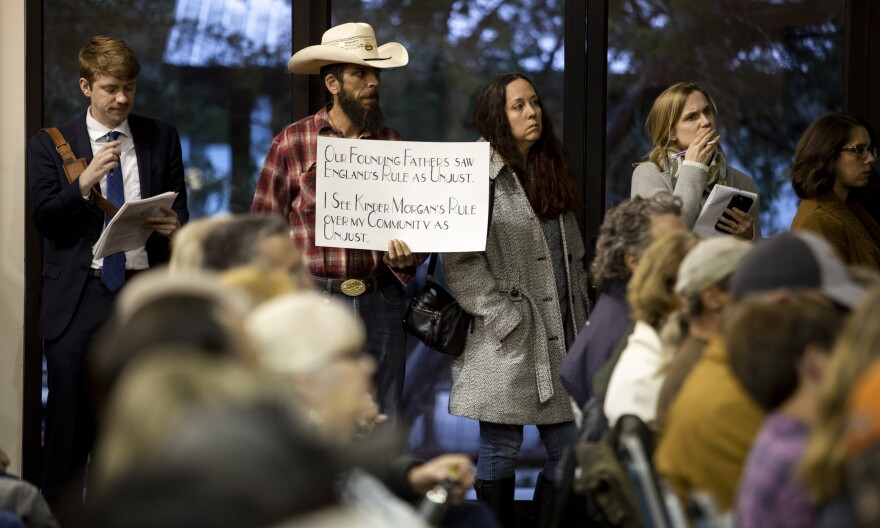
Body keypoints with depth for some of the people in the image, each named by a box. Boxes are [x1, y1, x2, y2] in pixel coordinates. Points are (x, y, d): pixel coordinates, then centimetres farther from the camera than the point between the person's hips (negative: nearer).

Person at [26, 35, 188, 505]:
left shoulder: (162, 138, 12)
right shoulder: (50, 145, 5)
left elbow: (179, 210, 12)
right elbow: (44, 220, -3)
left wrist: (174, 226, -11)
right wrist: (86, 181, -18)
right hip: (78, 301, -1)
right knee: (70, 427, 1)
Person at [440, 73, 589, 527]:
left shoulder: (553, 173, 17)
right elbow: (458, 263, -13)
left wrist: (581, 319, 13)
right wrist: (505, 318, -16)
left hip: (562, 338, 7)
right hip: (508, 345, -6)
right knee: (500, 451, 1)